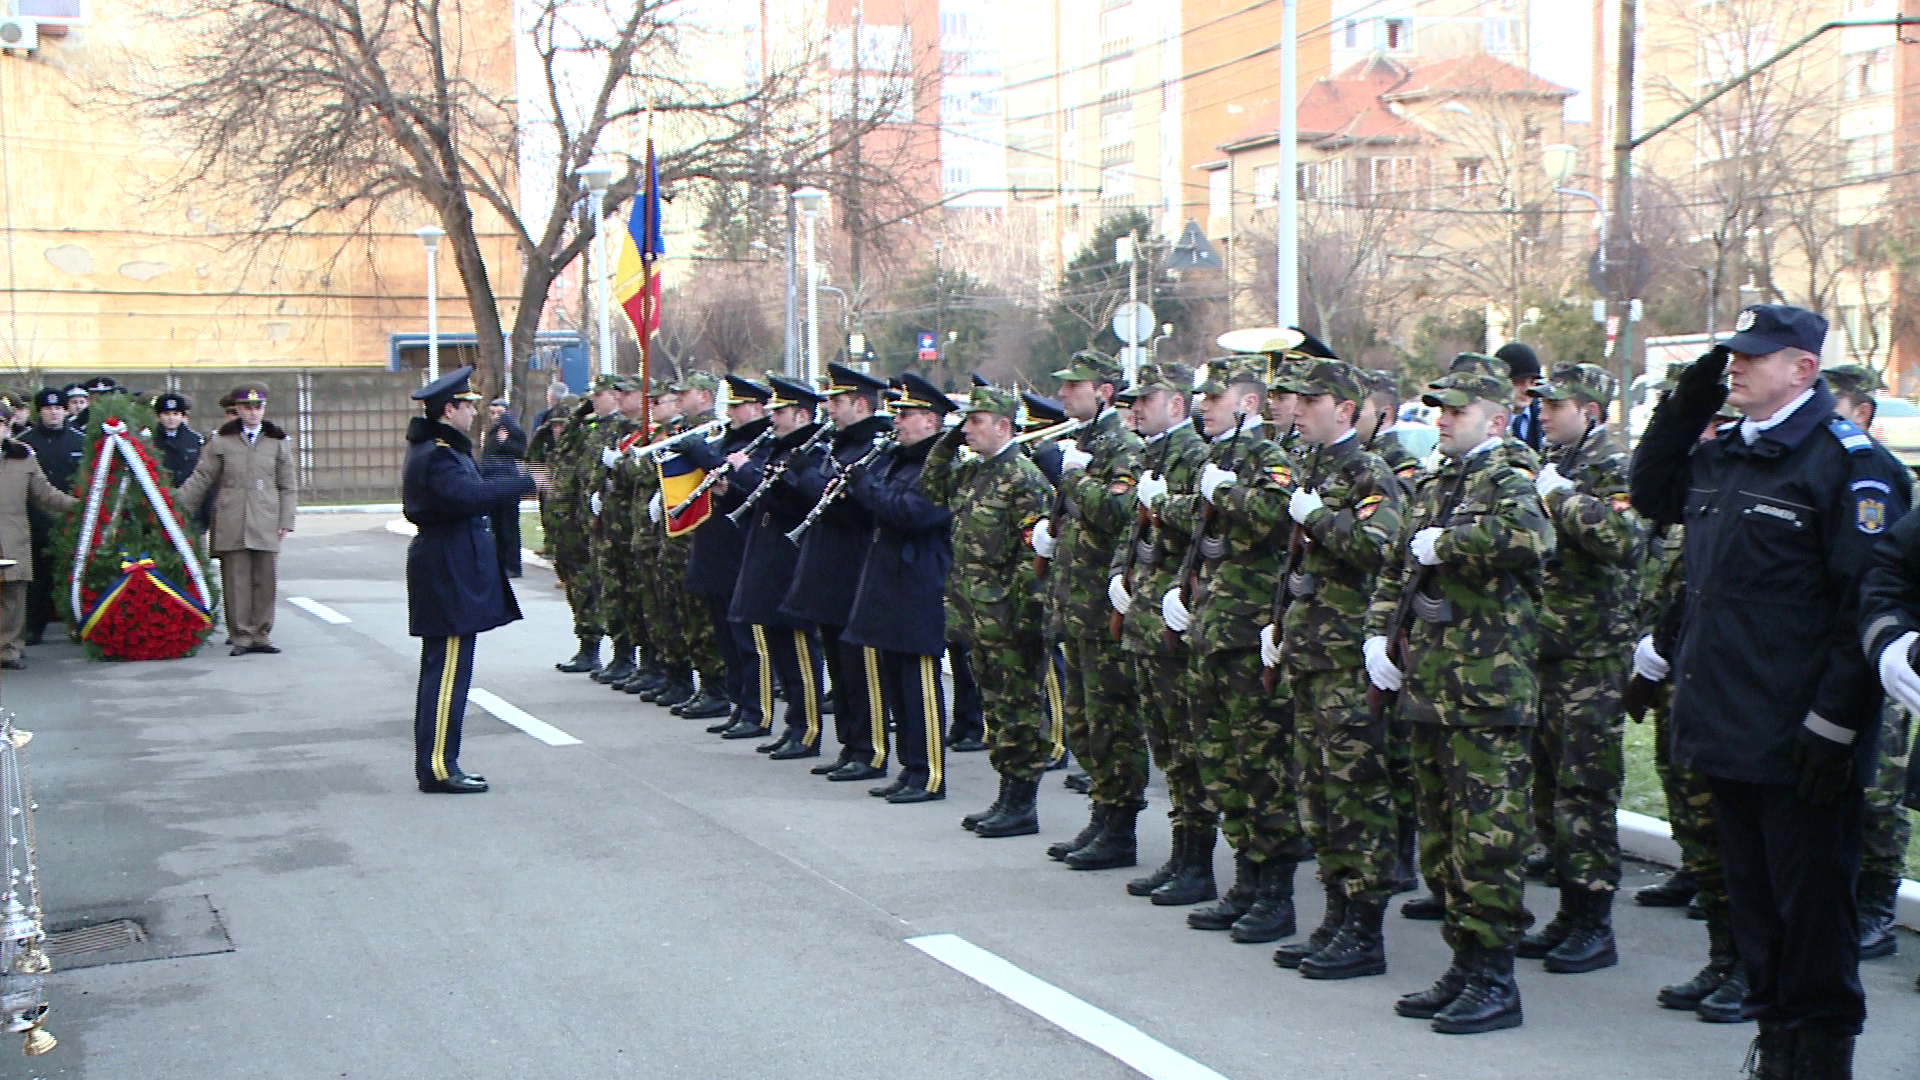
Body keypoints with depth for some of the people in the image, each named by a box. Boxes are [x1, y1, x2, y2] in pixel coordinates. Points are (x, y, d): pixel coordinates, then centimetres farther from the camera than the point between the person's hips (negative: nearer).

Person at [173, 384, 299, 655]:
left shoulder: (278, 442, 11)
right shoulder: (220, 441, 8)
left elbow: (288, 487, 11)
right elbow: (201, 478, 9)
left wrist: (286, 521, 4)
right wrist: (175, 503, 0)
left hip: (265, 522, 1)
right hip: (230, 525, -1)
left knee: (265, 580, 1)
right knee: (236, 580, -1)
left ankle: (261, 635, 9)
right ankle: (241, 636, 4)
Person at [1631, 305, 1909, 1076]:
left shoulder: (1848, 462, -12)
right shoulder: (1721, 458, 13)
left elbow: (1871, 603, -16)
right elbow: (1650, 495, 29)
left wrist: (1834, 722, -20)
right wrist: (1686, 402, 15)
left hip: (1800, 747, -8)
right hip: (1725, 729, 8)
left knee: (1811, 910, 2)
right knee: (1752, 899, 16)